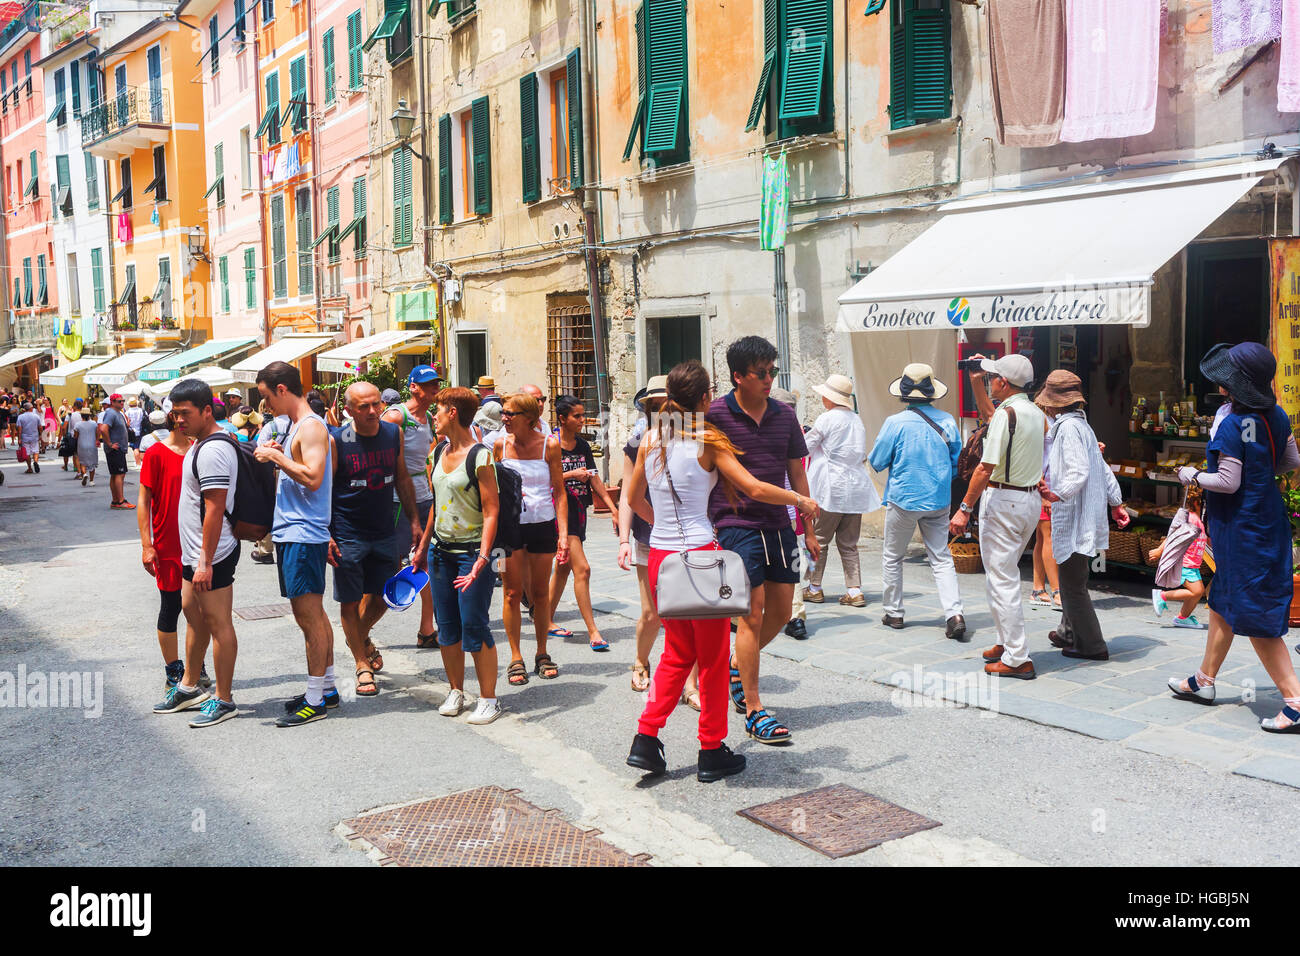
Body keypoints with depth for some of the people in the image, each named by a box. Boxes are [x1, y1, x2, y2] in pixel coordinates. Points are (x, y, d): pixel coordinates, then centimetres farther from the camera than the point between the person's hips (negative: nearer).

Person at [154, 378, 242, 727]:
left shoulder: (212, 451, -20)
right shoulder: (200, 443, 14)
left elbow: (214, 509, -24)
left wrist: (206, 562, -24)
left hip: (211, 555, -11)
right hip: (195, 553, 11)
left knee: (218, 623, -2)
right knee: (193, 613, 20)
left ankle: (224, 700, 7)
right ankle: (189, 687, 35)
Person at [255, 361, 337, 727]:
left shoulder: (312, 426, -14)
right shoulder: (295, 426, 17)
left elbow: (313, 477, -25)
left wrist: (276, 456, -16)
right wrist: (275, 456, 9)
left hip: (304, 533, -10)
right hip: (289, 531, 10)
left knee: (309, 614, -6)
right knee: (311, 614, 14)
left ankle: (315, 701, 0)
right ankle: (327, 687, 23)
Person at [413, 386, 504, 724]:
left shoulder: (479, 456, -13)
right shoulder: (439, 451, 10)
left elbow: (491, 511, -16)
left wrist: (482, 559, -24)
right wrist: (423, 546, 19)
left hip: (471, 551, -7)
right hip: (440, 550, 7)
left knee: (474, 626, -4)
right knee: (446, 626, 11)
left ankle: (488, 699, 7)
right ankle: (456, 692, 24)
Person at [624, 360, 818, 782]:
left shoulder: (651, 439, 6)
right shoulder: (708, 439, -10)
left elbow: (633, 497, 16)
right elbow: (754, 489, -14)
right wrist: (802, 500, 0)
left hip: (661, 554, 6)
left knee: (677, 653, 19)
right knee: (712, 657, 8)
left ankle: (646, 739, 14)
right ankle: (712, 753, 16)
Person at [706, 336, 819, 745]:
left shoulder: (784, 415, 9)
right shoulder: (715, 415, -7)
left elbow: (797, 474, 15)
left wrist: (809, 529, 15)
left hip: (779, 525, 6)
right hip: (736, 526, -6)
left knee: (781, 613, 10)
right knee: (752, 615, -6)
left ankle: (737, 666, 36)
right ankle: (753, 712, 3)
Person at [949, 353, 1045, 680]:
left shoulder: (1006, 412, -16)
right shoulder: (1037, 413, 10)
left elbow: (987, 466, -20)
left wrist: (965, 508, -17)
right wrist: (977, 389, 30)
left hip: (1003, 500, -9)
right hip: (1031, 498, 9)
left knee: (1002, 579, -4)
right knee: (1004, 574, 21)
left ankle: (1017, 659, -2)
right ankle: (1006, 643, 29)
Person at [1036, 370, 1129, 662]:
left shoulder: (1068, 427, -15)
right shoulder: (1079, 424, 15)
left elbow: (1079, 471, -25)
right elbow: (1104, 469, 19)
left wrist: (1058, 495, -30)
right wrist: (1116, 502, 23)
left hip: (1075, 518, -10)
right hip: (1084, 517, 10)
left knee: (1073, 585, -3)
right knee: (1072, 580, 21)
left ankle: (1091, 646, 3)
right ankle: (1069, 633, 33)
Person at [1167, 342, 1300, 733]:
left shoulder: (1232, 426, -23)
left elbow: (1228, 482, -21)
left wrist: (1194, 476, -5)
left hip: (1241, 528, -9)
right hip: (1268, 520, 9)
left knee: (1254, 617, -4)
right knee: (1222, 602, 20)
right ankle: (1204, 681, 33)